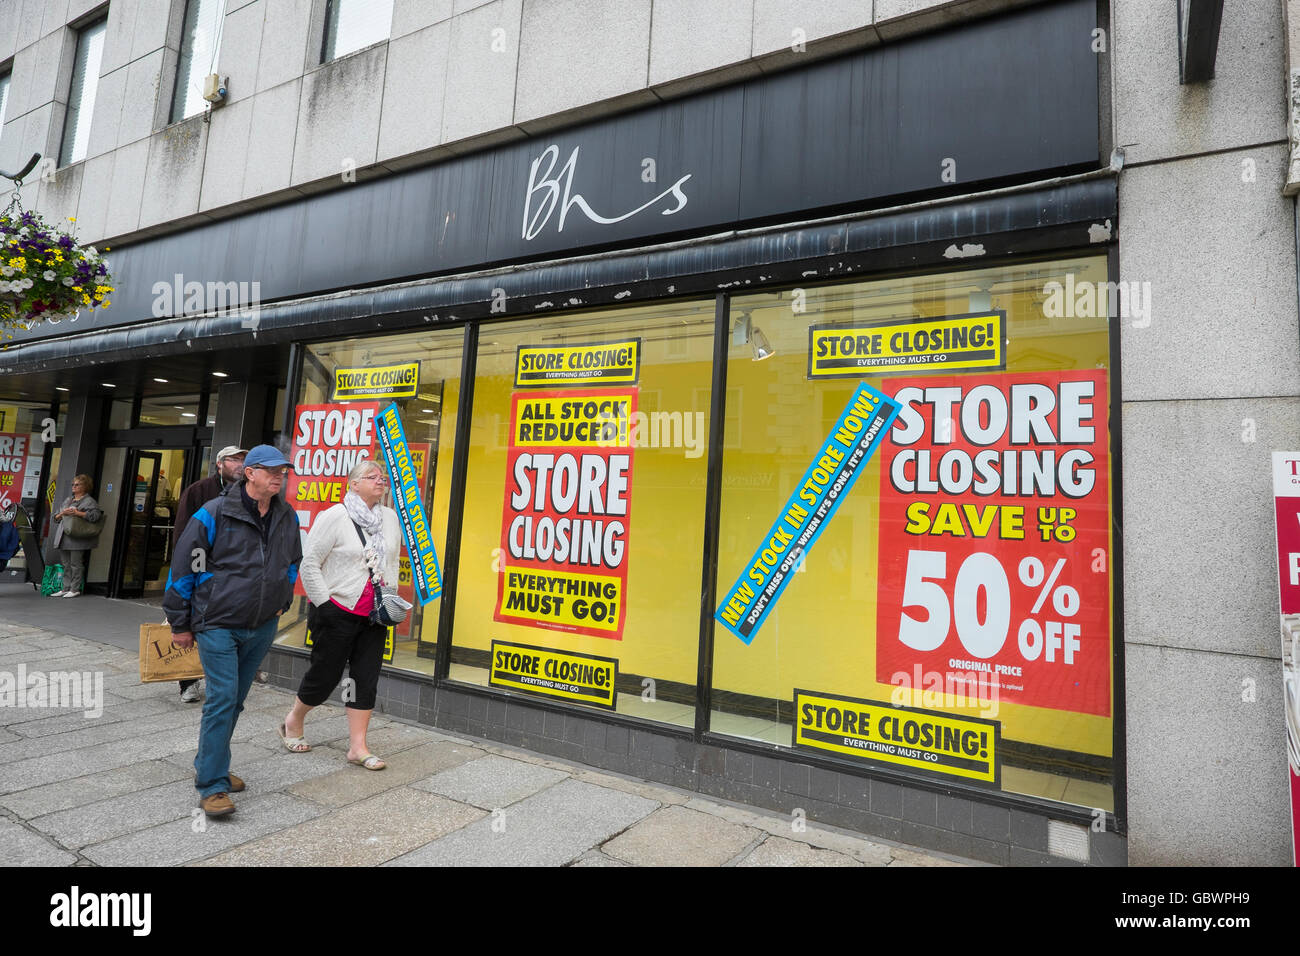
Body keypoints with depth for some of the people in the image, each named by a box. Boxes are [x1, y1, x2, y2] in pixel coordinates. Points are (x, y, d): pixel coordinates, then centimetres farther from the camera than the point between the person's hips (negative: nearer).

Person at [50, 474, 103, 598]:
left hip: (77, 539, -8)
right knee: (66, 565, 10)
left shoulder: (89, 501, -2)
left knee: (76, 564, -6)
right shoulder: (67, 500, 22)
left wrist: (77, 513, -20)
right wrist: (62, 514, 0)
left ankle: (75, 589, 0)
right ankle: (66, 588, 15)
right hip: (63, 537, 8)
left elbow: (95, 515, -18)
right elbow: (55, 517, 23)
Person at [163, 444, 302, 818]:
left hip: (262, 627, 5)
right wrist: (180, 623, -1)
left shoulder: (288, 518, 3)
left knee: (235, 701, 15)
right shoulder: (214, 515, -12)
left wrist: (282, 602, 18)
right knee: (222, 699, -9)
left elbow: (293, 562, 22)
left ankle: (210, 765, 33)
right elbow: (183, 568, -5)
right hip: (218, 624, -5)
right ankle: (212, 785, 1)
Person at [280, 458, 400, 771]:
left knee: (367, 679, 5)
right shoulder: (335, 516, -11)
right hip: (337, 612, -5)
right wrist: (323, 603, -12)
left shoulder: (391, 518, 7)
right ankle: (293, 722, 36)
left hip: (373, 616, 5)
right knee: (325, 674, 7)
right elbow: (309, 563, -10)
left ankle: (357, 747, 14)